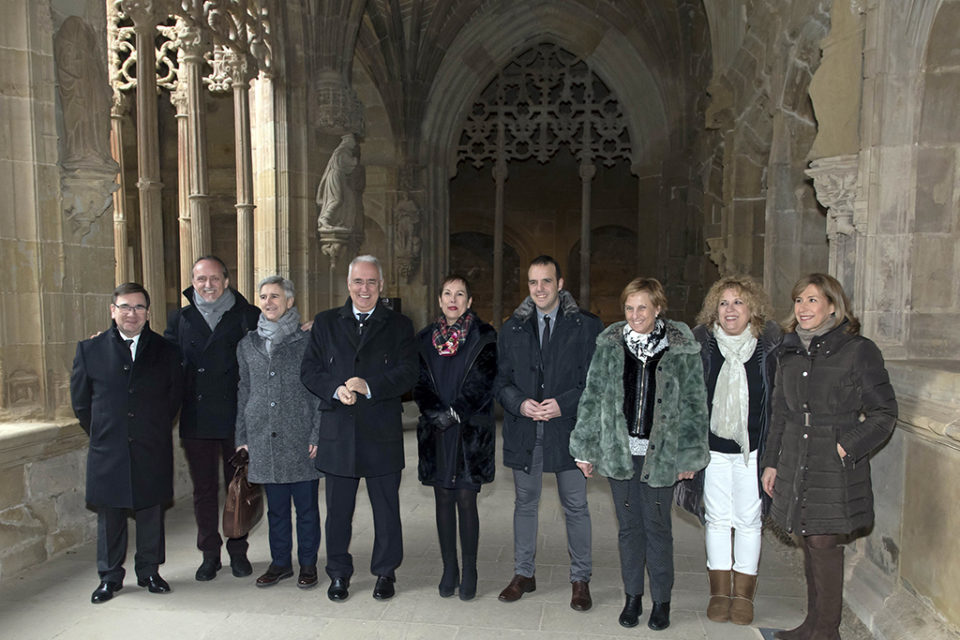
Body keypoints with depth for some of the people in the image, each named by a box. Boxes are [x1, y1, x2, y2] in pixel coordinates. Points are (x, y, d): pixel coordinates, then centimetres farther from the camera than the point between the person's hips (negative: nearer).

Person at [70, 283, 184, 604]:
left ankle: (149, 571, 27)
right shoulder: (90, 349, 1)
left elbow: (175, 396, 9)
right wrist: (101, 433, 7)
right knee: (109, 516, 10)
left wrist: (155, 430, 8)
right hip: (108, 453, 0)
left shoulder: (165, 351, 1)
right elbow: (80, 399, 8)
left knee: (151, 514, 10)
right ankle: (110, 577, 26)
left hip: (152, 453, 0)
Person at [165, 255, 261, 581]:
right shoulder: (180, 318, 8)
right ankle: (209, 554, 25)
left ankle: (238, 551, 25)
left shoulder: (248, 316, 0)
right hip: (196, 420, 2)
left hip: (237, 417, -2)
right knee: (204, 489, 12)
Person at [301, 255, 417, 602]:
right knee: (338, 509, 10)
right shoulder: (325, 322, 10)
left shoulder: (399, 325, 5)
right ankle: (339, 574, 27)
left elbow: (407, 374, -5)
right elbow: (309, 369, 4)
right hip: (338, 433, 1)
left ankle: (385, 573, 26)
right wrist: (335, 390, -15)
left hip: (383, 433, -1)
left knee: (386, 508, 9)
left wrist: (368, 387, -20)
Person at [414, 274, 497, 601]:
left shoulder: (484, 337, 0)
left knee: (466, 500, -1)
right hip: (436, 432, 3)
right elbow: (420, 382, 5)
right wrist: (435, 412, -10)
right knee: (443, 500, 9)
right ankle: (449, 569, 20)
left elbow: (483, 382, -7)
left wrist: (455, 413, -14)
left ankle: (469, 571, 13)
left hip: (470, 431, -3)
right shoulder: (426, 338, 9)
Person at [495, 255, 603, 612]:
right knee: (525, 503, 14)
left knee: (575, 506, 7)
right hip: (524, 431, 3)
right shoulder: (513, 328, 7)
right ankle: (524, 574, 29)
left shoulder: (587, 326, -2)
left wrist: (564, 404, -17)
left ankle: (580, 579, 24)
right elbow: (500, 378, 7)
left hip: (568, 428, -2)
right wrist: (520, 403, -12)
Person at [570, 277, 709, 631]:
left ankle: (661, 601, 24)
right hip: (619, 450, 2)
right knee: (629, 525, 12)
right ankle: (632, 597, 27)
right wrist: (585, 449, 4)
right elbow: (592, 398, 5)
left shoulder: (681, 349, -3)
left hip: (661, 453, -2)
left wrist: (690, 455, 1)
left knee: (657, 526, 7)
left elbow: (693, 404, 2)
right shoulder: (610, 345, 1)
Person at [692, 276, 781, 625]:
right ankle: (719, 592, 23)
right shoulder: (702, 344, -1)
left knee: (749, 520, 7)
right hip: (712, 447, 1)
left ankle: (743, 595, 21)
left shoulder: (769, 345, -3)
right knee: (717, 518, 10)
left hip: (754, 448, -1)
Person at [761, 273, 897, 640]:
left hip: (835, 468, -5)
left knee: (823, 541, -3)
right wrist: (771, 462, 15)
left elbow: (884, 413, -4)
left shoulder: (859, 351, -7)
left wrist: (847, 448, -13)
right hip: (795, 464, 5)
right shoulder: (789, 352, 10)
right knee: (808, 542, 11)